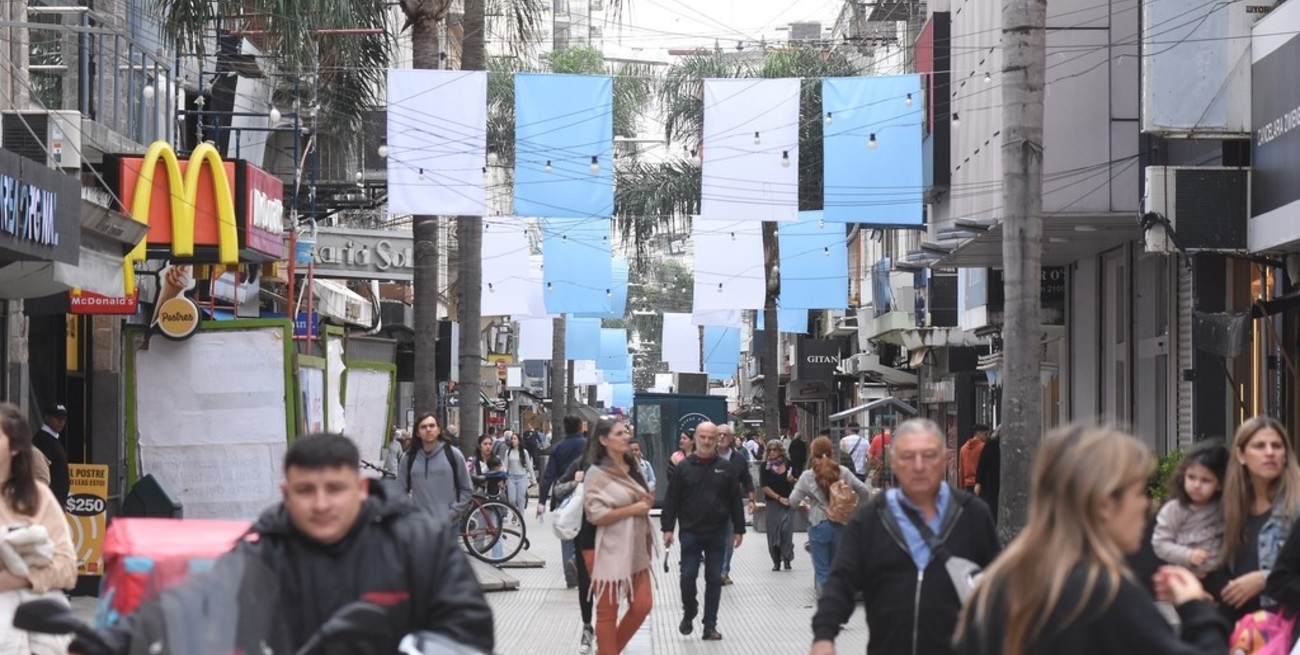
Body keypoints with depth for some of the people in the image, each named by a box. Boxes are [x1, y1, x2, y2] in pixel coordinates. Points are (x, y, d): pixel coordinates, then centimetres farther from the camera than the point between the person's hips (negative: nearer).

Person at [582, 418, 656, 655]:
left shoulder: (633, 468, 12)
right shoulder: (597, 474, -13)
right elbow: (595, 514, -22)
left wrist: (647, 503, 4)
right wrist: (633, 509, -19)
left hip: (636, 549, 8)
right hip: (608, 551, -8)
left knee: (642, 605, 7)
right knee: (608, 611, 1)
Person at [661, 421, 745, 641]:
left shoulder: (726, 469, 3)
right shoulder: (684, 467, 0)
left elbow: (735, 501, 6)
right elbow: (671, 500, -1)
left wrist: (738, 529, 3)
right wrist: (667, 527, -7)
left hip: (717, 533, 1)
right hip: (690, 532, -1)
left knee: (714, 578, 3)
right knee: (688, 576, -1)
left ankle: (710, 625, 9)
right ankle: (688, 614, 23)